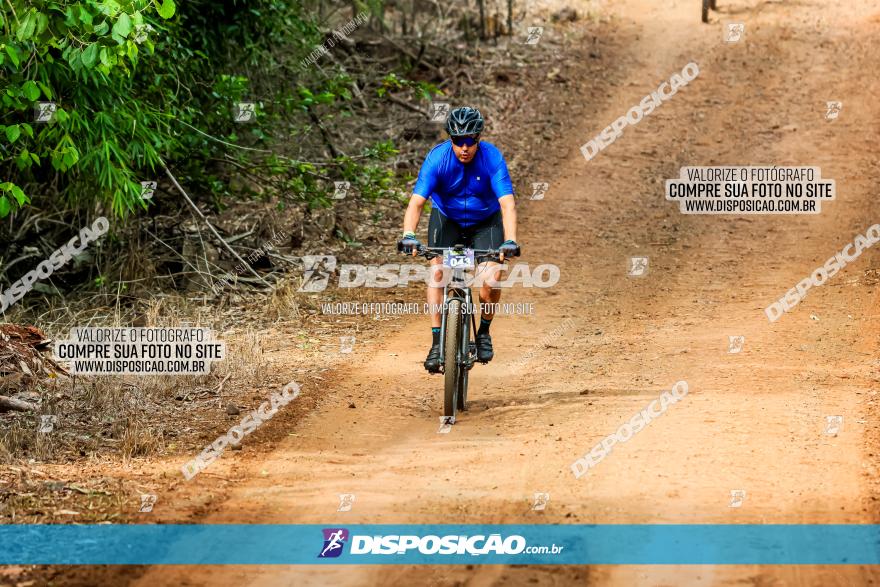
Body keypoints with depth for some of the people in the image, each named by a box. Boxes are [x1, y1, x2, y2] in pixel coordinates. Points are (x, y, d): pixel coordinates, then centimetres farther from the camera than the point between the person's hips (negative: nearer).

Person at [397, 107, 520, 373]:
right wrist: (408, 235, -49)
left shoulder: (492, 158, -26)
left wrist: (510, 241, -49)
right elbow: (417, 201, -32)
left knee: (491, 280, -19)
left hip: (485, 222, 0)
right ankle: (437, 343, -19)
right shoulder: (437, 157, -25)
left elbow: (507, 204, -33)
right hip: (446, 218, 0)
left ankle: (484, 332, 8)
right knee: (437, 270, -23)